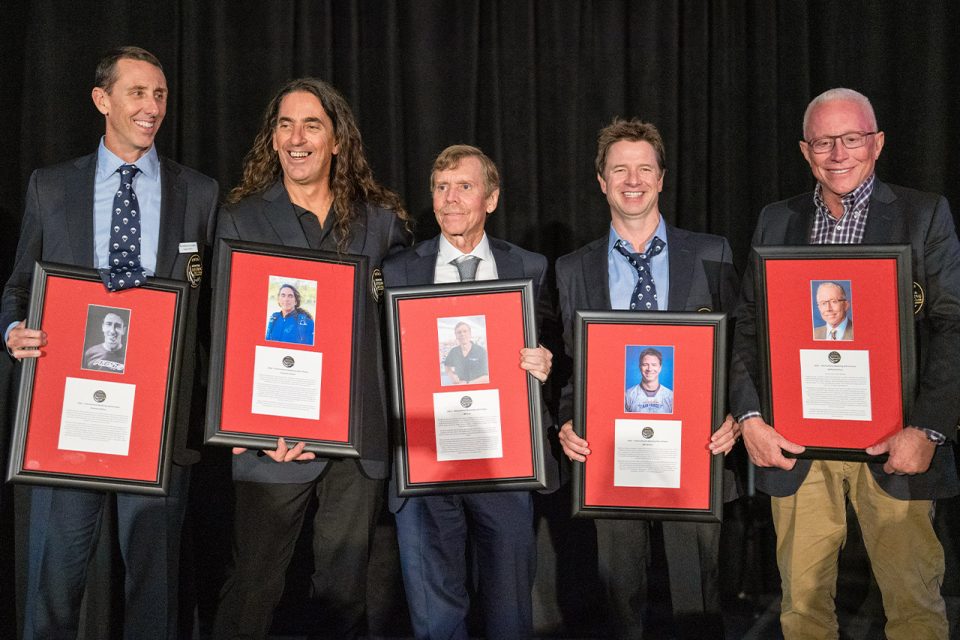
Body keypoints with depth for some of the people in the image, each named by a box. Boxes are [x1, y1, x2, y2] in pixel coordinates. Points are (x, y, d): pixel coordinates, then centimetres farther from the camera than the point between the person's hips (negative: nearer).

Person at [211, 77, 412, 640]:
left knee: (345, 589, 11)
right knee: (254, 589, 5)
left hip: (360, 437, 2)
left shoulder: (382, 221, 8)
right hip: (277, 436, -1)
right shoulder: (242, 220, 4)